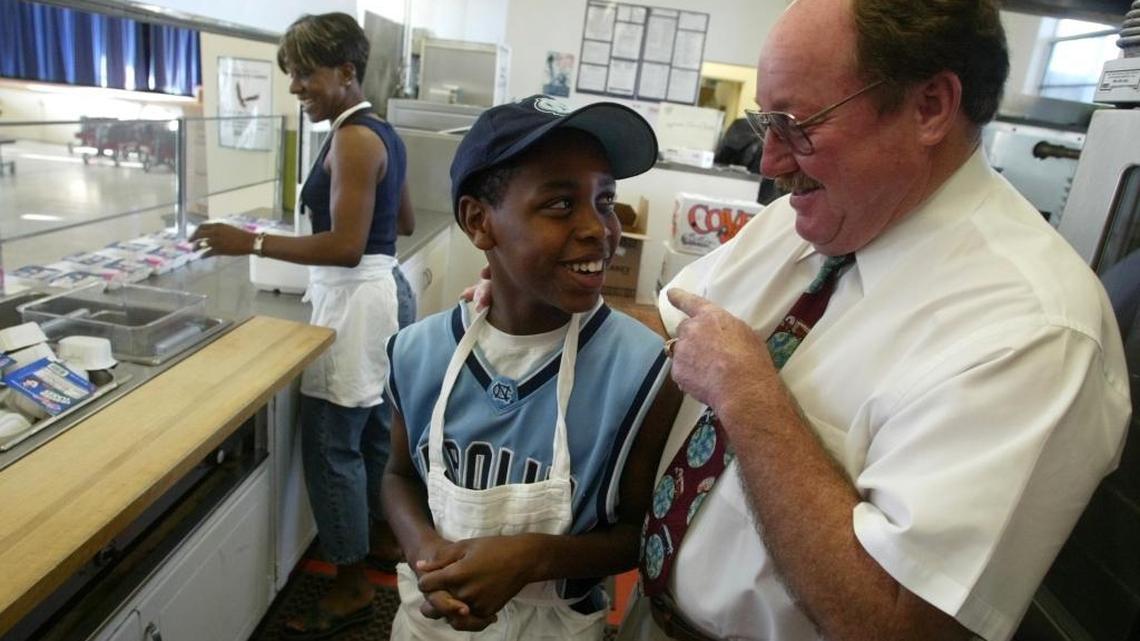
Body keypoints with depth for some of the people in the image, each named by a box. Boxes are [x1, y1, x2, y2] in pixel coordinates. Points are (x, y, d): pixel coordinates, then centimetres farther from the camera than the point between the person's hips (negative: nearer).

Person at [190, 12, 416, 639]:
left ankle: (351, 586, 13)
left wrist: (252, 243, -19)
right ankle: (384, 536, 38)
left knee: (331, 444, -1)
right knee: (374, 429, 20)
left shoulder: (352, 139, -17)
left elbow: (345, 247, -23)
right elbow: (403, 223, 20)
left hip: (356, 301, -10)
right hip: (383, 290, 10)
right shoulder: (381, 132, 12)